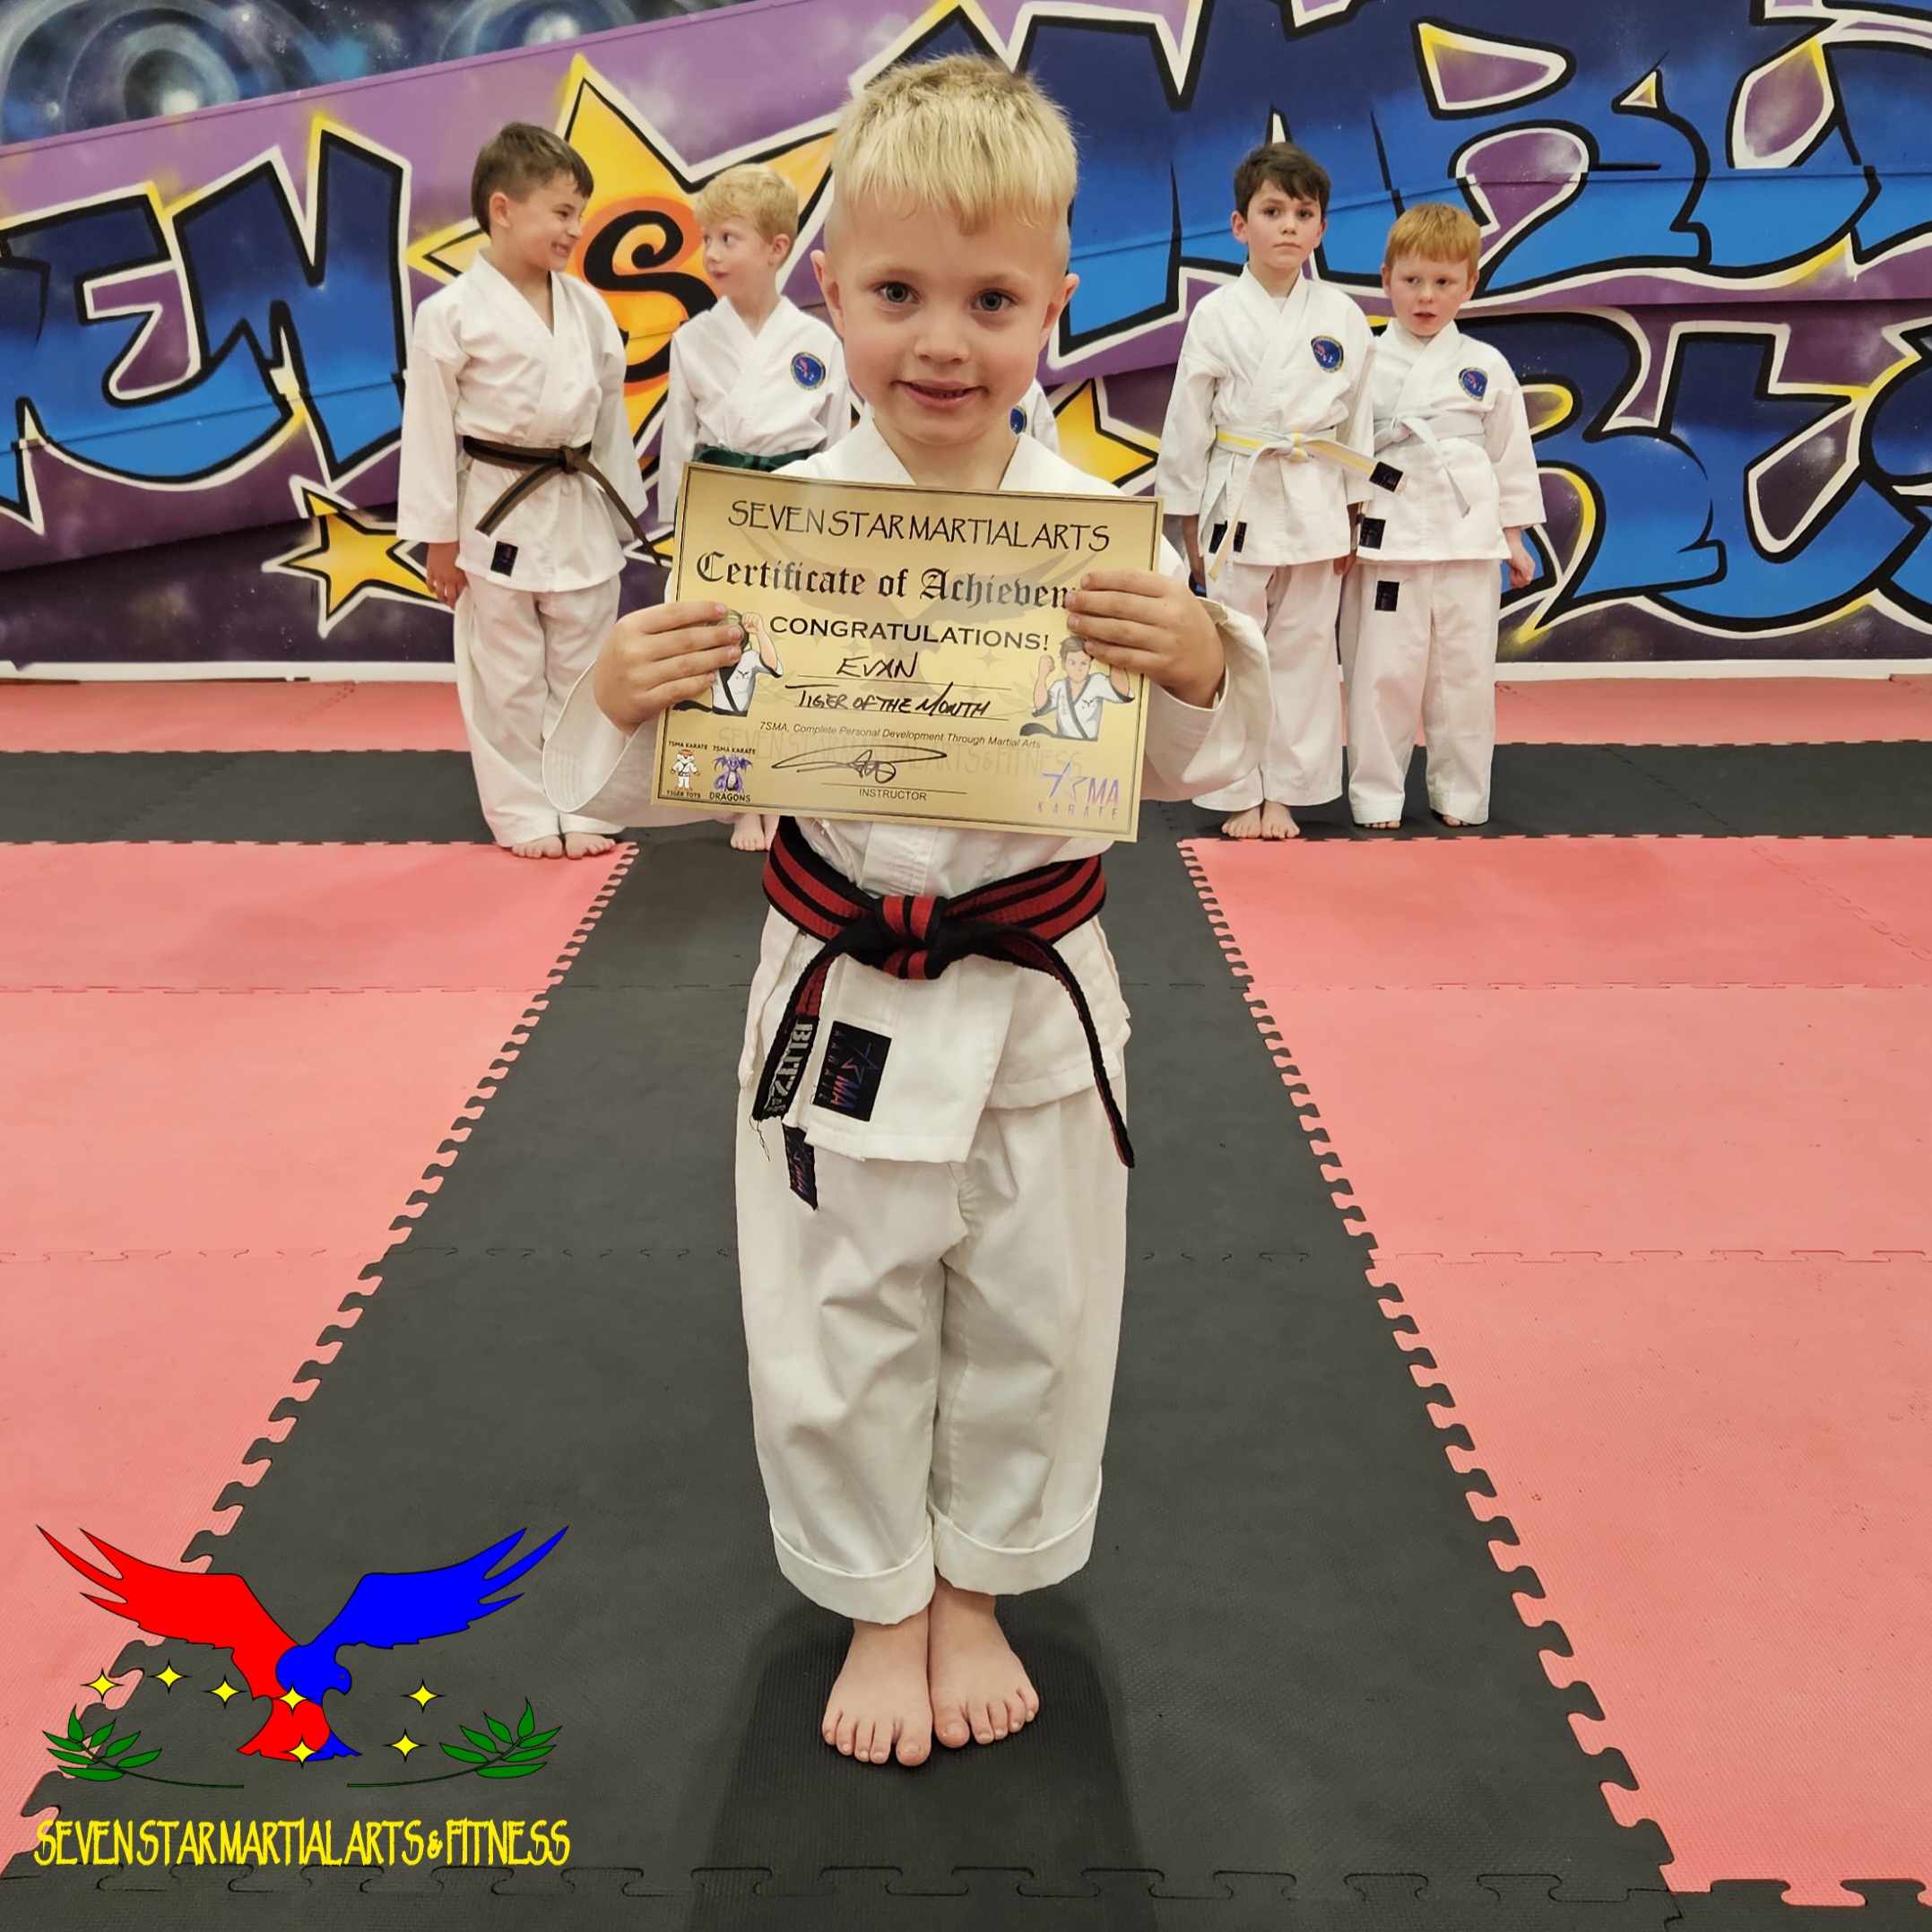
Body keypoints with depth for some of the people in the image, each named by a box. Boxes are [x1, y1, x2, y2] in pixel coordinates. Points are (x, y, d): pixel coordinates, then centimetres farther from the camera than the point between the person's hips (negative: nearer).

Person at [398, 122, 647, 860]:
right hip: (498, 514, -4)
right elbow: (429, 427, -7)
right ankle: (523, 814, 18)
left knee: (583, 668, 10)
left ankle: (581, 806, 22)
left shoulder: (586, 306, 5)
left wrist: (620, 511, 13)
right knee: (506, 680, 4)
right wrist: (439, 537, -7)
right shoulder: (452, 314, -9)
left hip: (582, 513, 5)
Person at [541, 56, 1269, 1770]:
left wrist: (1202, 671, -23)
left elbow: (1184, 772, -3)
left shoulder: (1106, 529, -8)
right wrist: (620, 701, -26)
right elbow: (686, 774, -5)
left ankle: (977, 1594, 44)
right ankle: (880, 1609, 41)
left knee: (1031, 1321, 17)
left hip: (1039, 1000, 1)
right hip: (843, 1001, 0)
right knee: (839, 1331, 14)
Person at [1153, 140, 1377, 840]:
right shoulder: (1216, 315, -3)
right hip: (1237, 500, -2)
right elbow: (1187, 421, 1)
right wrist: (1189, 522, 0)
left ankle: (1283, 792, 17)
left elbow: (1356, 419, 8)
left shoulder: (1342, 317, 3)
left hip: (1315, 504, 2)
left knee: (1304, 649, 6)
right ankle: (1240, 796, 14)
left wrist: (1351, 519, 6)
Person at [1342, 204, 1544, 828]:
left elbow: (1511, 453, 11)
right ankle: (1376, 795, 12)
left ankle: (1460, 795, 19)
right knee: (1382, 673, 0)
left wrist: (1514, 535, 10)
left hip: (1468, 539, 2)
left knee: (1466, 674, 7)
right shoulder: (1365, 363, 1)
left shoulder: (1487, 367, 6)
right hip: (1386, 538, -2)